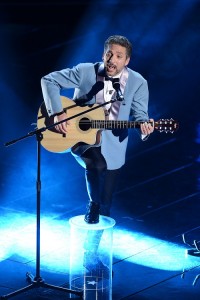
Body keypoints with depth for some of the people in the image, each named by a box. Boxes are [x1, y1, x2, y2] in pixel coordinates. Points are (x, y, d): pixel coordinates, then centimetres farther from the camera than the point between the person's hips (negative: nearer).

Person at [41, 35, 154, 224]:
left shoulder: (138, 83, -9)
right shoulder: (85, 71, -12)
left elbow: (139, 114, -8)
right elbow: (49, 80, -9)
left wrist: (144, 126, -33)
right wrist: (57, 113, -21)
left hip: (112, 147, 2)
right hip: (81, 138, -2)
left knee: (106, 203, 10)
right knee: (97, 163, -35)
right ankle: (93, 203, -6)